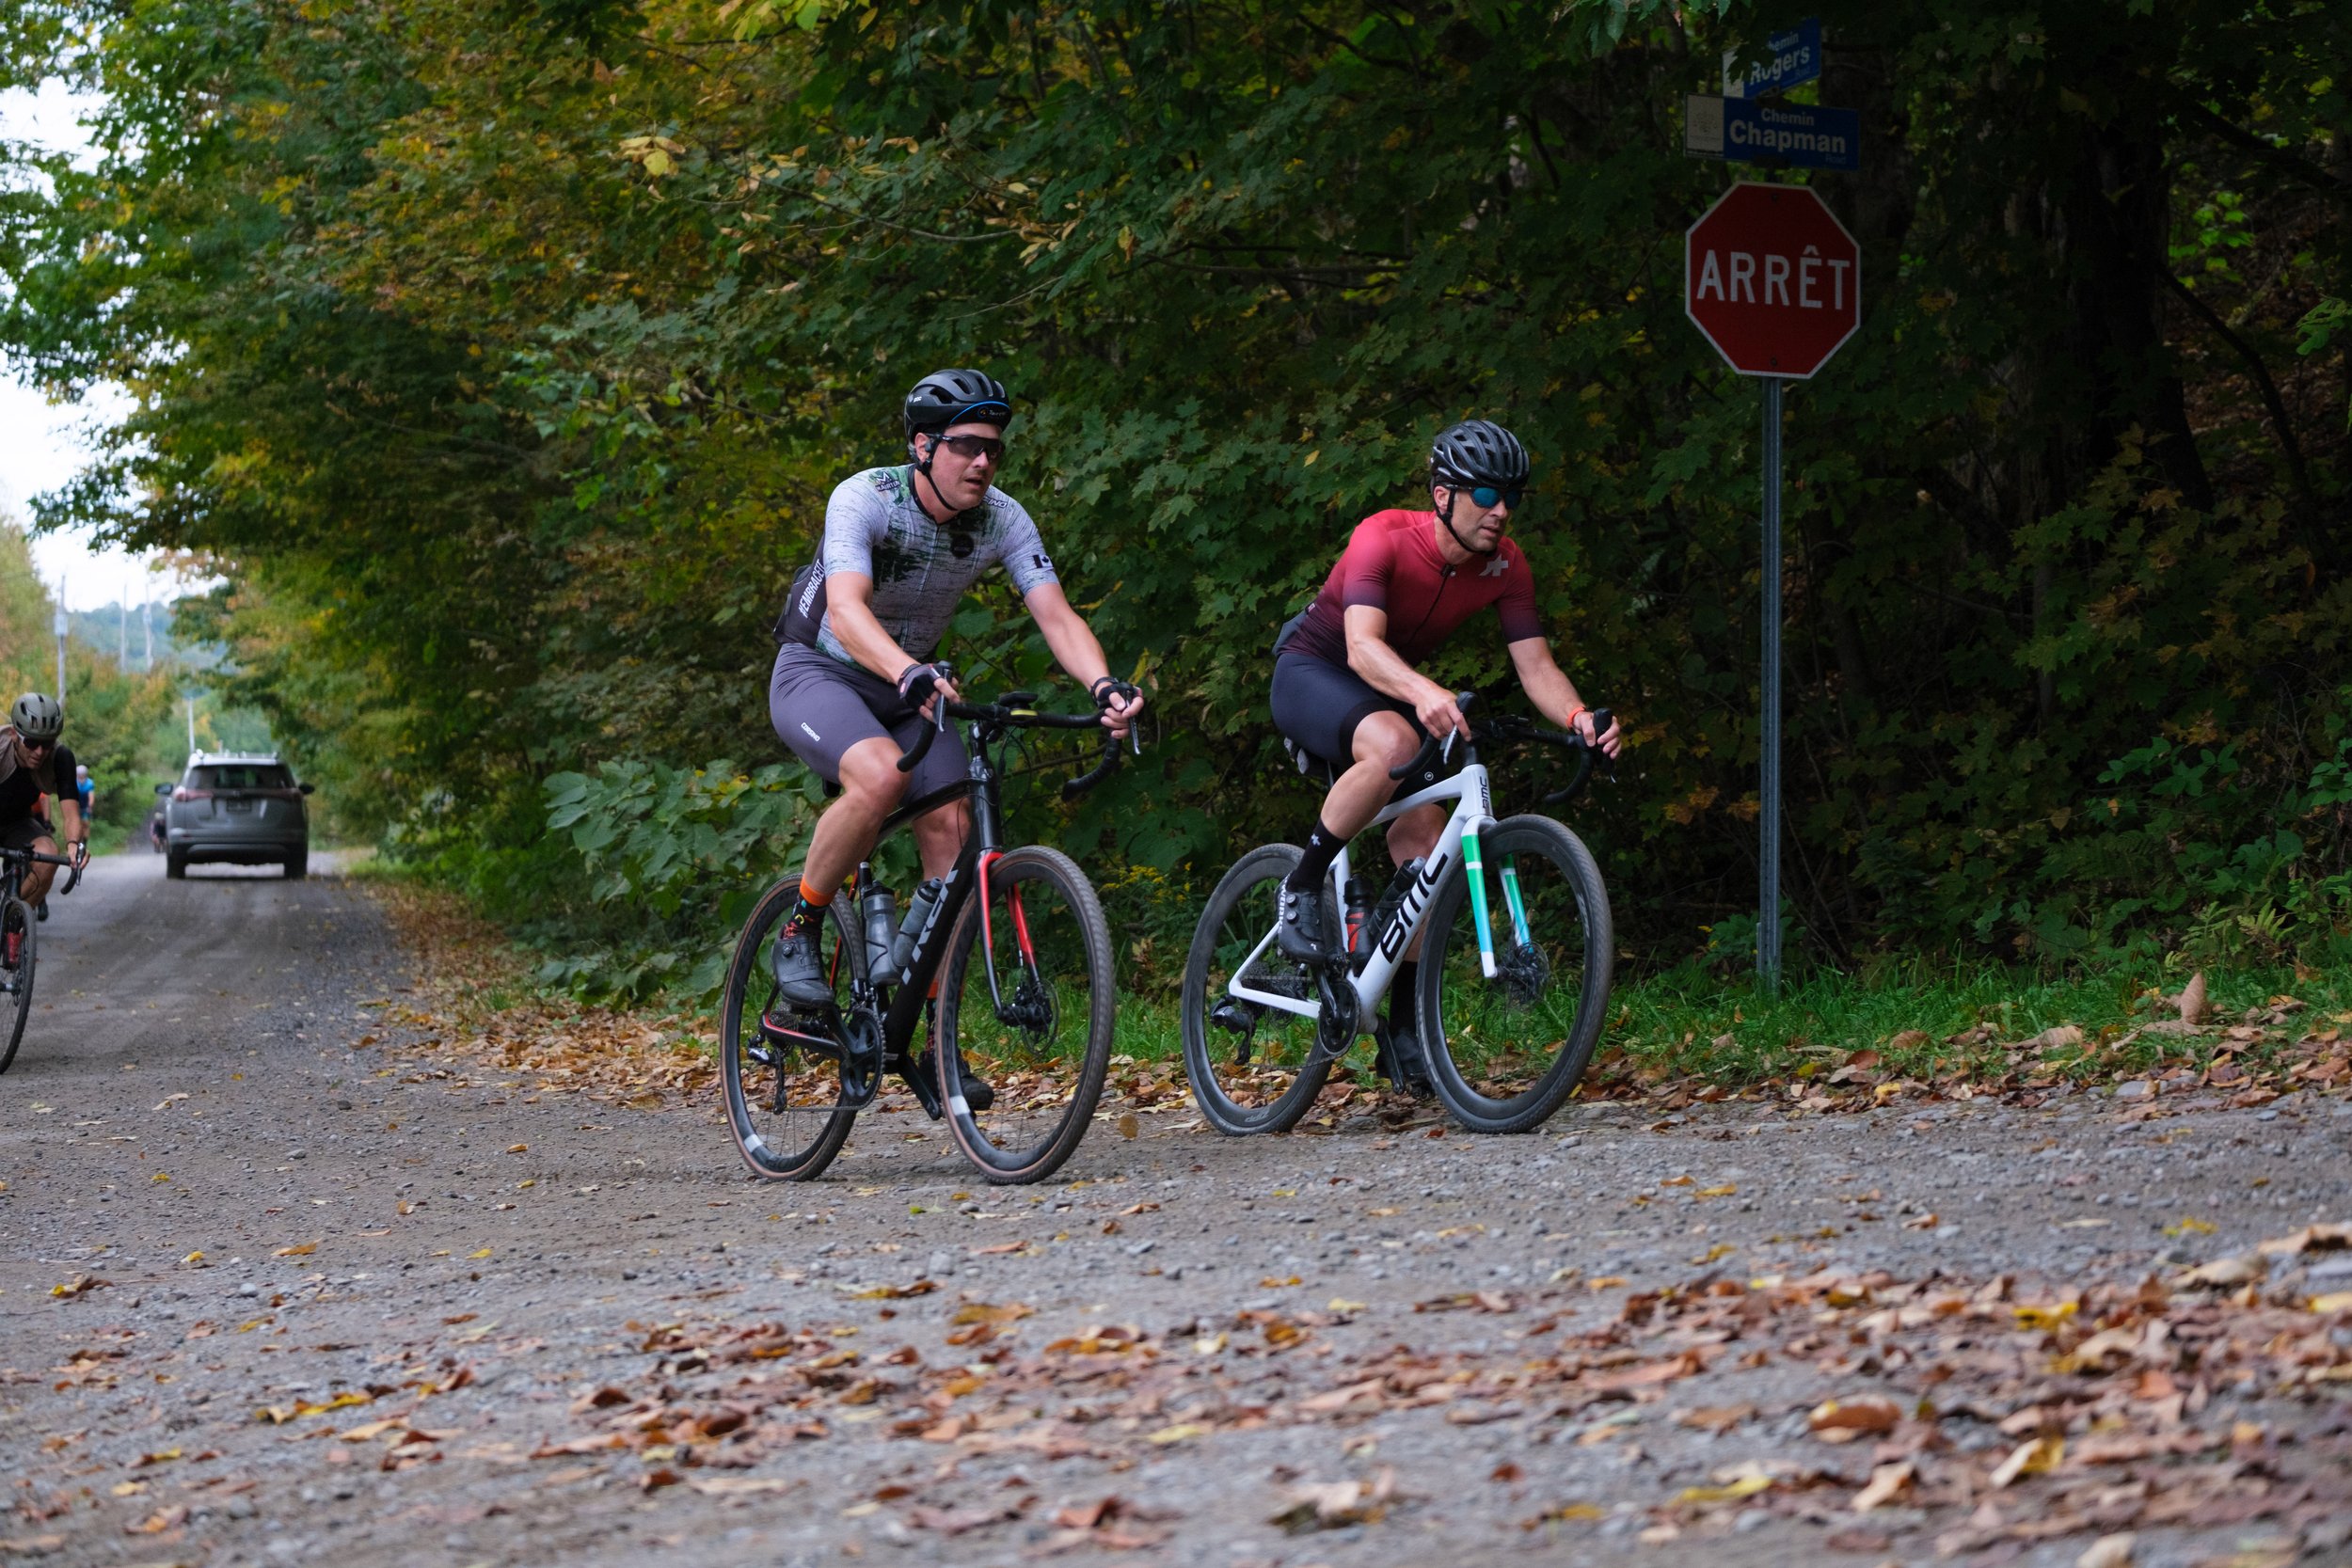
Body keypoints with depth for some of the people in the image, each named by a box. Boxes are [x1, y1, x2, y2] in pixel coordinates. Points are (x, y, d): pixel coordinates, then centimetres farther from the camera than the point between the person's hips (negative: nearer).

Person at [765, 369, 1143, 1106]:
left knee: (952, 829, -13)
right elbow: (847, 608, -42)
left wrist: (1104, 683, -42)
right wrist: (910, 675, -61)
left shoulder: (1002, 519, -13)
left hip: (912, 683, 5)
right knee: (880, 776, -35)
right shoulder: (863, 499, -27)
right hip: (819, 674, -5)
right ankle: (798, 934, -13)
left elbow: (1056, 614, -22)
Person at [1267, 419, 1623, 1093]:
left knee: (1424, 848, -10)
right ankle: (1301, 887, -20)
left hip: (1390, 691, 6)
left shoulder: (1505, 567, -12)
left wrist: (1578, 717, -40)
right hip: (1311, 674, -6)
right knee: (1392, 744, -39)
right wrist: (1423, 693, -62)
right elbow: (1362, 645, -43)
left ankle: (1402, 1032, 0)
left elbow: (1536, 665, -17)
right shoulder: (1385, 537, -29)